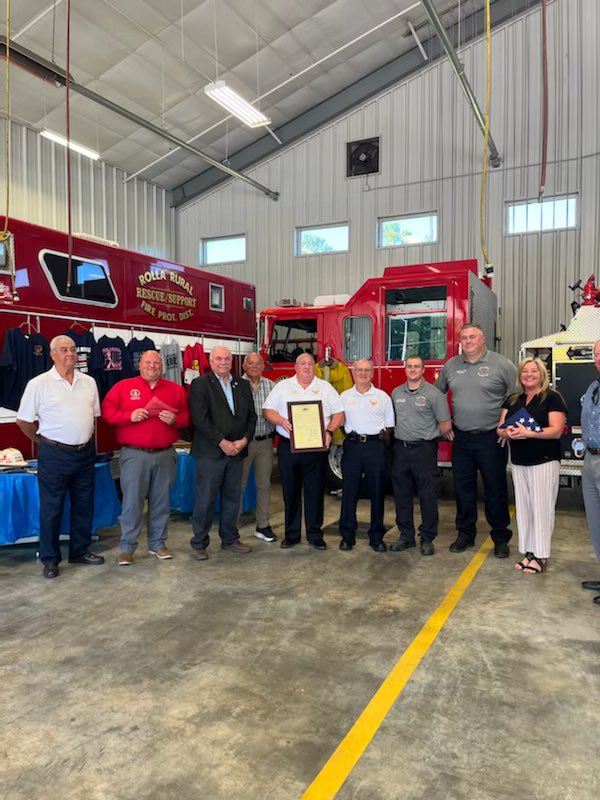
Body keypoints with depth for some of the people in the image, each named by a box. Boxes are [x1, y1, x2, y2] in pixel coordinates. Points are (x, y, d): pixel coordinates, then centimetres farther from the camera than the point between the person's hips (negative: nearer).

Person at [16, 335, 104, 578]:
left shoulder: (89, 382, 6)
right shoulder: (38, 384, -7)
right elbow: (23, 420, -1)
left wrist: (86, 438, 12)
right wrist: (44, 441, 3)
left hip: (85, 452, 5)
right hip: (54, 455, -4)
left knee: (84, 505, 13)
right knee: (51, 508, 4)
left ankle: (80, 551, 28)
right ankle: (50, 559, 17)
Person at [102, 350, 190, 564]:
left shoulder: (176, 389, 9)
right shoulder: (123, 386, 4)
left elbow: (186, 416, 9)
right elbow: (107, 411, 0)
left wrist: (174, 419, -12)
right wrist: (130, 416, -15)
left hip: (165, 455, 2)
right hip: (134, 454, -2)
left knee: (161, 501, 9)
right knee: (132, 501, 0)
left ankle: (157, 543, 22)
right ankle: (127, 547, 12)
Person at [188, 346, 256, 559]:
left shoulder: (243, 385, 13)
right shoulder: (200, 384, -2)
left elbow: (251, 416, 10)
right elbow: (200, 419, -12)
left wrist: (244, 440, -5)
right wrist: (222, 442, -15)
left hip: (236, 451, 5)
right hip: (210, 452, -5)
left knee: (233, 498, 12)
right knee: (204, 500, 1)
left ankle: (230, 539, 25)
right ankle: (199, 544, 14)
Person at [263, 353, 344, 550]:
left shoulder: (325, 387, 9)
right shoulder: (283, 386, 8)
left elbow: (338, 413, 6)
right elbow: (267, 410, 4)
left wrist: (329, 431, -11)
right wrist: (281, 421, -15)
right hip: (288, 446, 0)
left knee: (315, 491, 3)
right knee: (290, 491, 7)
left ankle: (315, 535, 14)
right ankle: (291, 534, 18)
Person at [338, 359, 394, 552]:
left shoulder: (382, 397, 7)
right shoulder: (344, 396, 10)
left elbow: (389, 426, 9)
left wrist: (381, 439, -3)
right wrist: (350, 437, 1)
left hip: (375, 447, 0)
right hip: (352, 447, 1)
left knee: (377, 492, 4)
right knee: (349, 491, 2)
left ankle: (376, 537, 14)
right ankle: (347, 535, 13)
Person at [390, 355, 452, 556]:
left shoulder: (433, 393, -5)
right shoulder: (396, 393, 10)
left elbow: (446, 426, -3)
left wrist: (424, 433, 6)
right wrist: (401, 434, 8)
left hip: (424, 449, -4)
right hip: (400, 449, 5)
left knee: (428, 496, 1)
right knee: (402, 495, 10)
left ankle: (427, 538, 13)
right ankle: (406, 535, 22)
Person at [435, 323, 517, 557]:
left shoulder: (501, 364, -5)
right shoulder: (450, 366, 7)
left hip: (491, 438, -3)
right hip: (461, 439, 4)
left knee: (495, 489, 5)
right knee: (463, 488, 11)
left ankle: (501, 537, 19)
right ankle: (465, 534, 25)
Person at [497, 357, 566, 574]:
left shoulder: (552, 398, -4)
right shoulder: (512, 400, 13)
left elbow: (556, 430, -14)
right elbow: (500, 428, 8)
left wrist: (528, 432, -25)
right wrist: (508, 432, -15)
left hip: (544, 462, -5)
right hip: (519, 462, 6)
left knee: (541, 508, -3)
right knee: (523, 508, 8)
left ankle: (540, 556, 5)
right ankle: (528, 552, 17)